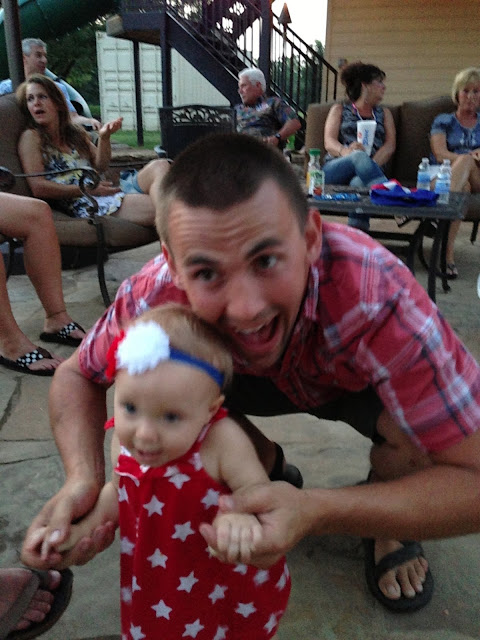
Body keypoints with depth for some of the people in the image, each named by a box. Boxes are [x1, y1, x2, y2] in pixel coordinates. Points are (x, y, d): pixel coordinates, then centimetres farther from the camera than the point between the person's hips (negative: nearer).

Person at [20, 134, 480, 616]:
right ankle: (265, 465, 8)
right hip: (253, 376, 3)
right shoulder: (154, 296, -34)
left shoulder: (379, 300, -42)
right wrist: (84, 479, -35)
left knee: (417, 433, -33)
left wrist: (314, 512, -49)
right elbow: (76, 375, -15)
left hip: (356, 378, -2)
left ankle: (388, 531, 5)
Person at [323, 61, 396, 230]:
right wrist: (346, 151, -22)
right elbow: (329, 142, 4)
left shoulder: (384, 113, 28)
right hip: (336, 169, -1)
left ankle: (357, 233, -53)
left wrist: (373, 164, -14)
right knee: (360, 155, -37)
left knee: (359, 182, -37)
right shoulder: (339, 109, 22)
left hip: (371, 167, 2)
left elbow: (390, 145, 10)